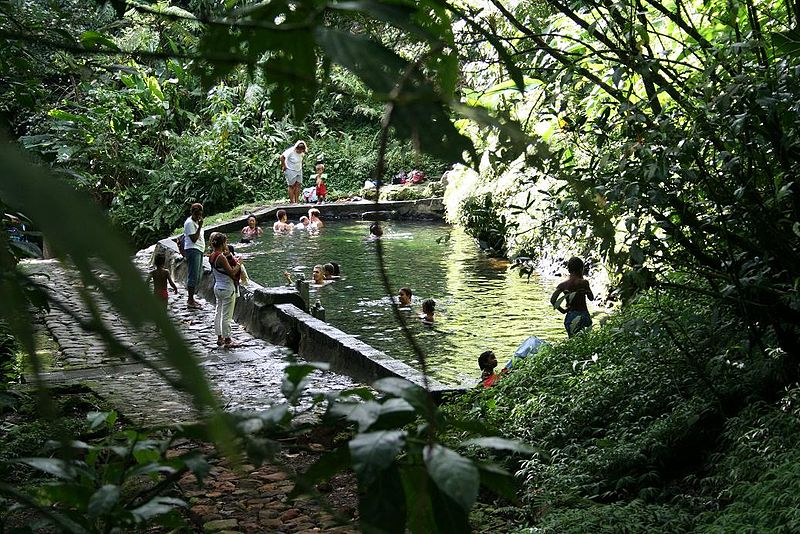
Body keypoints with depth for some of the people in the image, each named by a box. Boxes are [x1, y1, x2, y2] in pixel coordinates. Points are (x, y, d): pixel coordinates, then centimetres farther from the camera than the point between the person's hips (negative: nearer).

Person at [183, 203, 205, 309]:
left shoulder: (196, 222, 17)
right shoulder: (189, 223, -13)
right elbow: (194, 239, -20)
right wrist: (200, 226, -21)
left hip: (199, 250, 10)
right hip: (192, 250, -10)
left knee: (198, 276, 12)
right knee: (193, 276, -11)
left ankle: (191, 299, 19)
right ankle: (190, 301, -9)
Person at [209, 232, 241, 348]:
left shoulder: (212, 257, 5)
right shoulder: (221, 258, -22)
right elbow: (231, 273, -21)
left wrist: (227, 255, 6)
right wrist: (238, 265, -5)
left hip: (218, 287, 9)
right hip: (227, 289, -9)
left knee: (218, 312, 15)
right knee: (227, 315, -2)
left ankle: (219, 337, 24)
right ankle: (227, 340, 5)